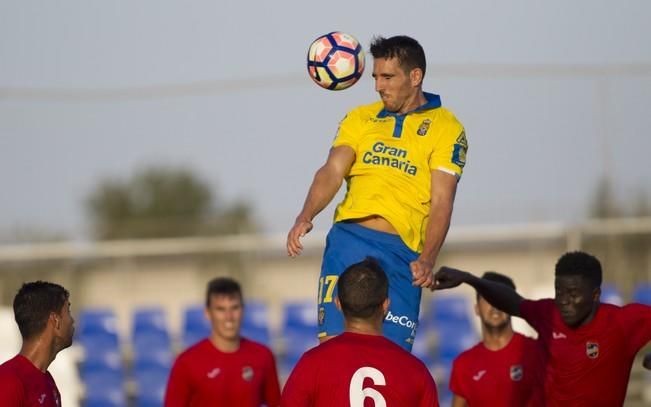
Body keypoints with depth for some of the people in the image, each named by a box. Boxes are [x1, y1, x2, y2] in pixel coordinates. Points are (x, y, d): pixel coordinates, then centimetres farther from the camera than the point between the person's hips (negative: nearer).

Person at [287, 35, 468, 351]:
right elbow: (332, 171, 5)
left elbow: (441, 200, -2)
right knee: (332, 339, -9)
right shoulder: (360, 118, 17)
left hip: (402, 251, -2)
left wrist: (427, 259, -17)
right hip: (349, 238, 2)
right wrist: (305, 217, -15)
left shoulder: (446, 128, 6)